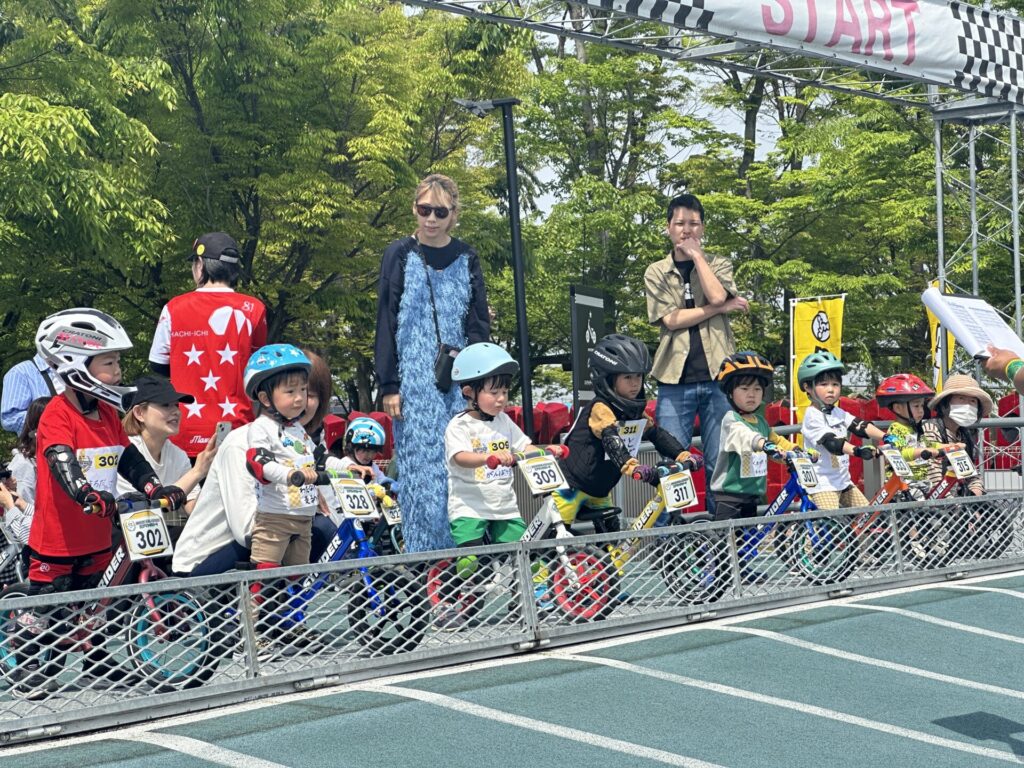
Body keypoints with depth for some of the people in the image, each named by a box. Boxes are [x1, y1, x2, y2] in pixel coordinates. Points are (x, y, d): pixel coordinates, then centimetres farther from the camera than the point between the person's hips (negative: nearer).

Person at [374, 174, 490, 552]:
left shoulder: (466, 258, 9)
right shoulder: (400, 255, 2)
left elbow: (479, 323, 10)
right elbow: (386, 323, 0)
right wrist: (388, 385, -6)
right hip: (415, 382, -2)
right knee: (421, 468, -4)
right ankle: (422, 556, 2)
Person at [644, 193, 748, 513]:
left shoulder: (718, 265, 13)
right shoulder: (656, 273, 11)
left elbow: (716, 295, -10)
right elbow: (671, 319, -5)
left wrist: (696, 254, -1)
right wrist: (721, 309, -5)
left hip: (716, 375, 1)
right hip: (675, 380, 0)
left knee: (719, 463, 1)